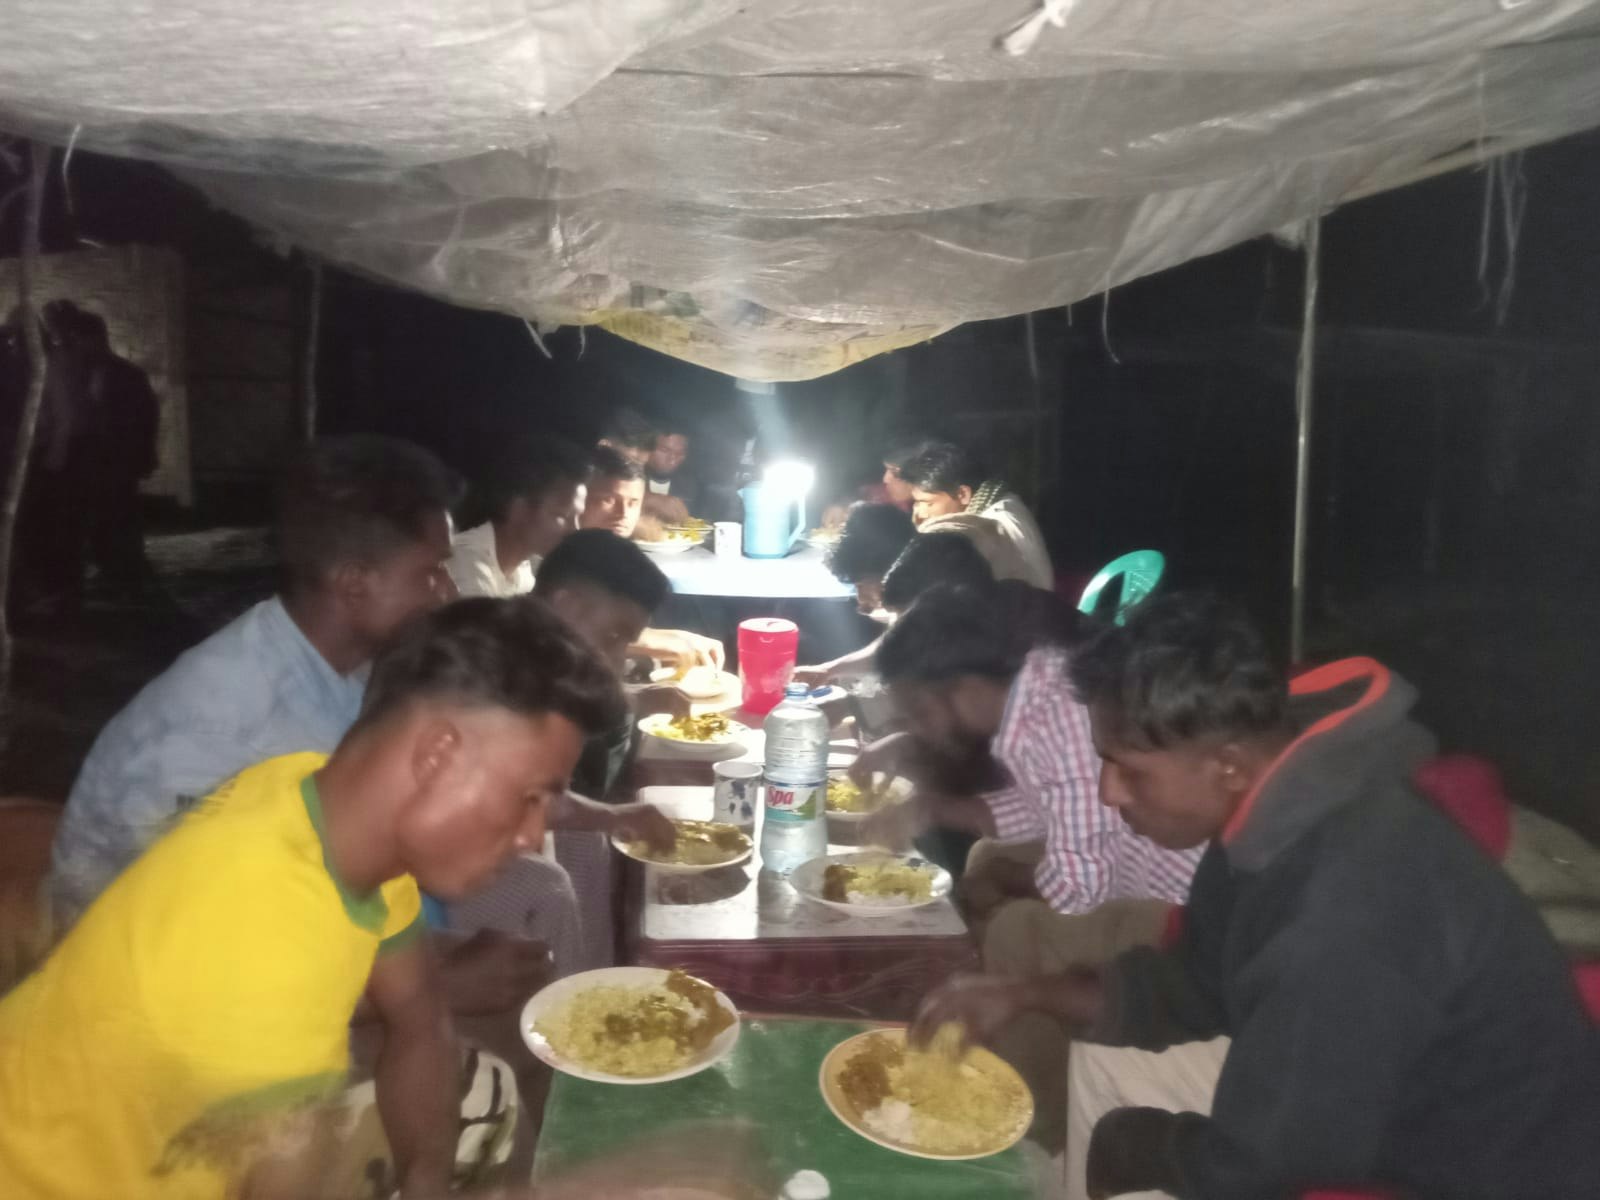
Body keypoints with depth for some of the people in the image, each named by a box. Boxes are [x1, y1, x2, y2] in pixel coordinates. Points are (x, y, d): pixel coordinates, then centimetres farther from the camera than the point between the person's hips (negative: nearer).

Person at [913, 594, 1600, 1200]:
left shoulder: (1348, 906, -36)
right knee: (1107, 1057, 13)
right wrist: (1028, 995, -1)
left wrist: (1120, 1145, -8)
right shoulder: (1276, 812, -7)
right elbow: (1199, 987, 9)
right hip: (1362, 1111, 9)